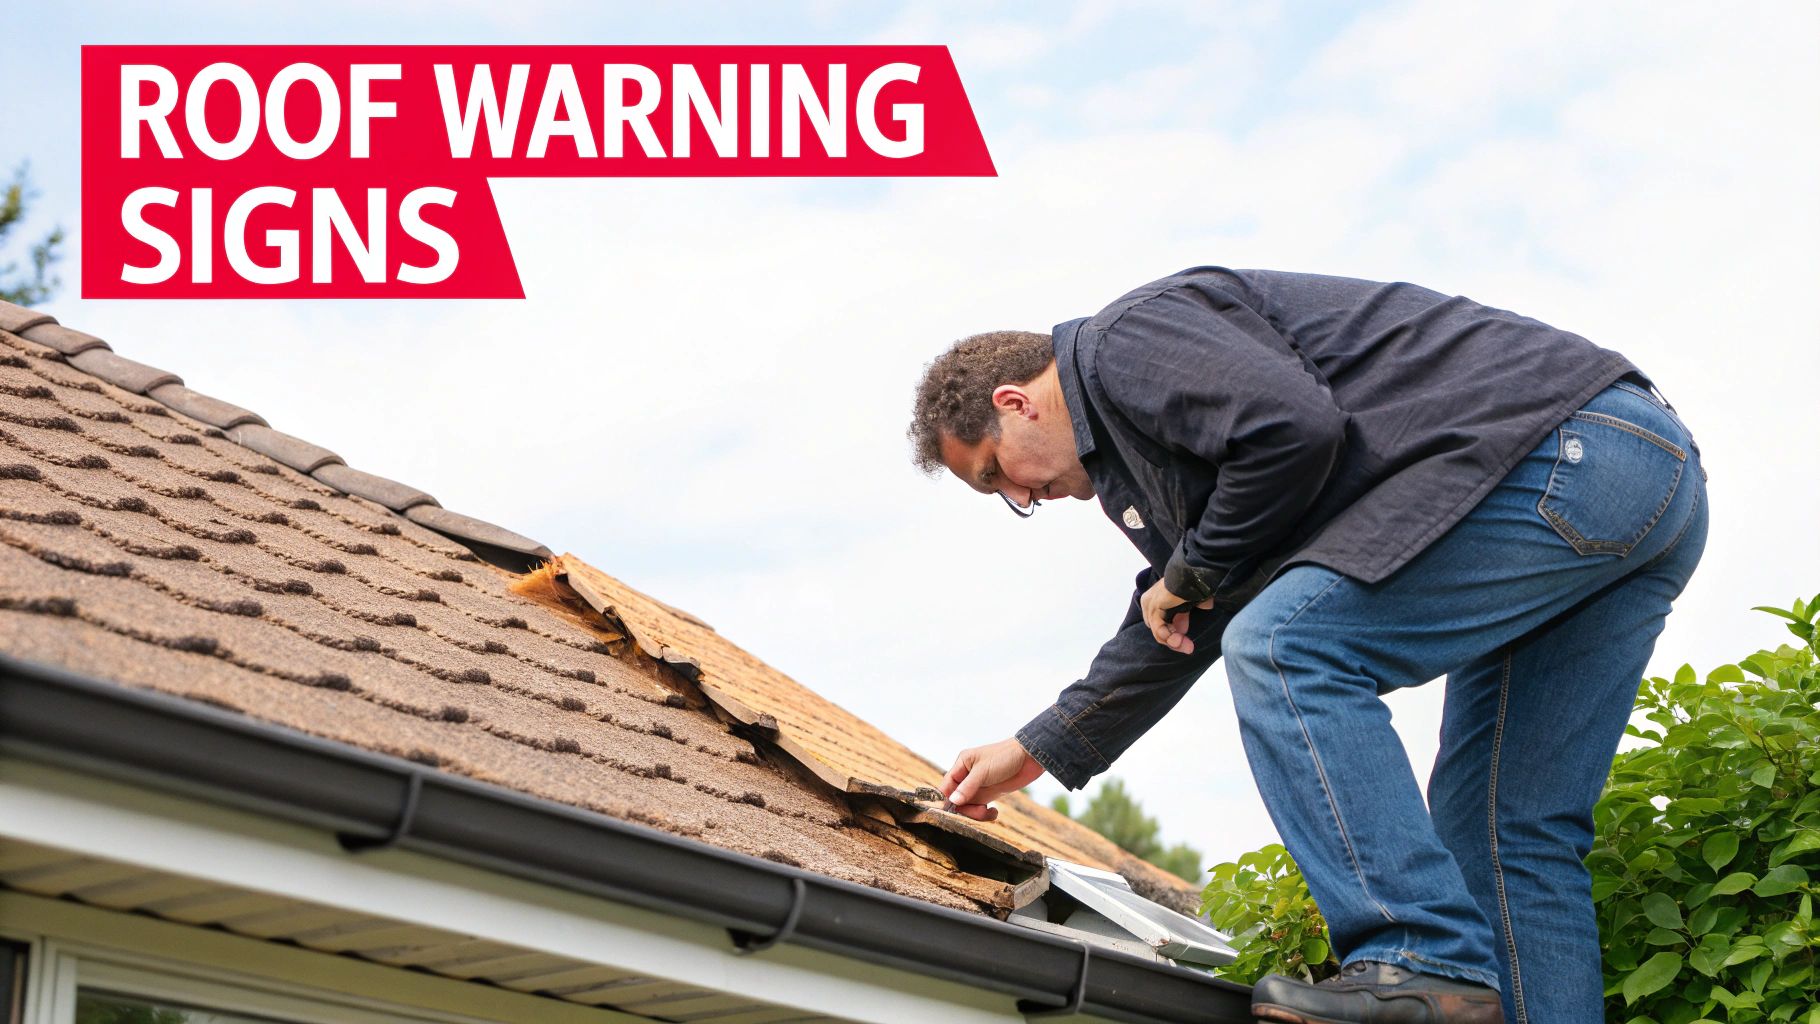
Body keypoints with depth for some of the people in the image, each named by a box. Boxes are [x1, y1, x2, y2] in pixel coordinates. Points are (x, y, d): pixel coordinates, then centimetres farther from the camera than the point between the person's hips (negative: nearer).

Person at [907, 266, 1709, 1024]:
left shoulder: (1127, 338, -5)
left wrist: (1192, 570, -4)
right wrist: (1037, 751, 38)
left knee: (1284, 650, -15)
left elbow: (1293, 428, -21)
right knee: (1503, 828, 8)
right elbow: (1177, 631, 34)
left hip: (1569, 446, -11)